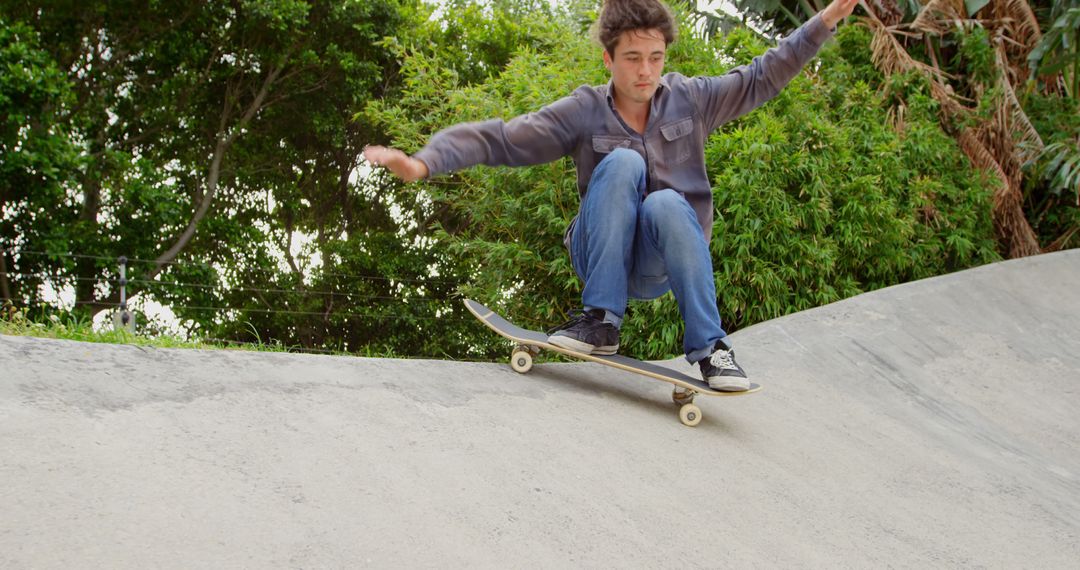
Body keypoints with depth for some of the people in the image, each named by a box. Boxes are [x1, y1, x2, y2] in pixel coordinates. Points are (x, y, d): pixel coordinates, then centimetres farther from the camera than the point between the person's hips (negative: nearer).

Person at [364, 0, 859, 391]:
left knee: (666, 203, -33)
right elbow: (499, 139, -13)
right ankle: (602, 319, -26)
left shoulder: (690, 100, 1)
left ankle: (709, 346, -26)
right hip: (600, 256, -1)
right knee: (622, 162, -27)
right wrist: (424, 162, -26)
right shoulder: (584, 113, -6)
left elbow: (762, 77, 8)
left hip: (662, 264, 1)